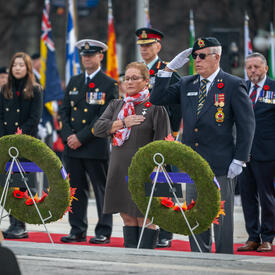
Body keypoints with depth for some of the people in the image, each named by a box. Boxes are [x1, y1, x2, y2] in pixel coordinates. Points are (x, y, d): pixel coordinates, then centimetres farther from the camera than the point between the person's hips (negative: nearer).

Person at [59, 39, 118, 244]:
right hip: (72, 146, 5)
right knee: (76, 189, 7)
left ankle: (104, 232, 4)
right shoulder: (74, 82, 16)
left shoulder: (110, 85, -2)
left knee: (102, 189, -1)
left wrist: (81, 137, -14)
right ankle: (78, 231, 13)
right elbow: (65, 110, 14)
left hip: (96, 146, -5)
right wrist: (68, 136, -3)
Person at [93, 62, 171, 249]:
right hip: (120, 170, 5)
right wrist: (123, 123, -8)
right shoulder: (116, 105, 14)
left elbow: (163, 142, -6)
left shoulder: (155, 107, -3)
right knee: (128, 218, 10)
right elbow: (98, 128, 3)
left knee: (145, 219, -3)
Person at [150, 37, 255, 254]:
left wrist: (239, 160, -11)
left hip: (221, 165, -5)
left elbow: (247, 124, -5)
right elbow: (157, 99, 9)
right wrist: (169, 69, 1)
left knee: (221, 216, 0)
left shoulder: (233, 85, -4)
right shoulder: (186, 85, 11)